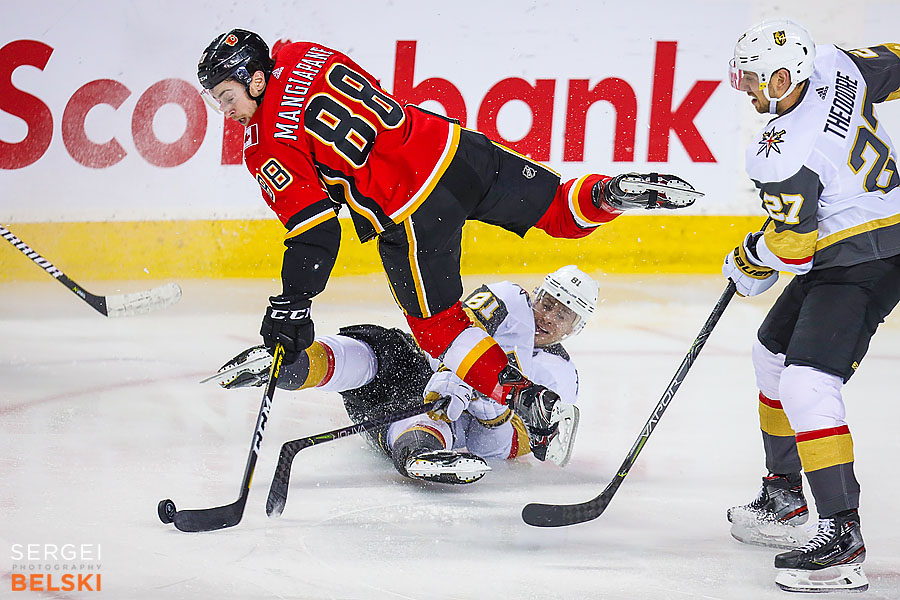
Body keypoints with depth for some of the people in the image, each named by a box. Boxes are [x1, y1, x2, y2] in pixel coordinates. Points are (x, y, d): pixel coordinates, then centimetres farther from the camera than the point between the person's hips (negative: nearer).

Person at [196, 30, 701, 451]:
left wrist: (292, 305, -8)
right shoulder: (305, 56, 10)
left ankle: (520, 394, 6)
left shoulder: (271, 148, -8)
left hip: (409, 214, -6)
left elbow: (313, 231, -12)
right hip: (449, 145, 6)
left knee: (435, 319, 13)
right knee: (552, 207, 20)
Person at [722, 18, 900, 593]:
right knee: (775, 351, 23)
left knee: (807, 386, -20)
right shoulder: (836, 66, -4)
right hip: (838, 256, 11)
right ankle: (785, 495, 35)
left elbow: (791, 245, -19)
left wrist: (748, 263, 1)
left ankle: (842, 536, -22)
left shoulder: (783, 156, -26)